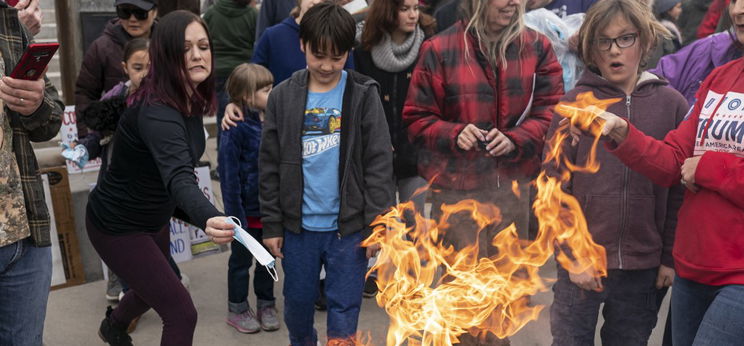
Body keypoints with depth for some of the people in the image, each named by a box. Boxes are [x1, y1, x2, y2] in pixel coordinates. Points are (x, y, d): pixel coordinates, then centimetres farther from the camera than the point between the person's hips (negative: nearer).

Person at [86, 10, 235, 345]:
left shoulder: (192, 102, -7)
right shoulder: (155, 113, -34)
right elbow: (178, 177, -52)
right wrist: (209, 219, -69)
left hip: (153, 218, 9)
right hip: (118, 224, -9)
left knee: (152, 288, 33)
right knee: (181, 313, -10)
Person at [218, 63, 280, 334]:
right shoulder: (237, 129, -19)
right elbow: (229, 175, -18)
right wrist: (235, 214, -18)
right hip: (248, 209, -5)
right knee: (241, 260, 13)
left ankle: (266, 305, 35)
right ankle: (237, 309, 29)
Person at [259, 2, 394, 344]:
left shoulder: (363, 95, -5)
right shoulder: (282, 97, 0)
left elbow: (379, 164, -5)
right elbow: (269, 166, 3)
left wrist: (376, 224, -8)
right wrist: (271, 224, 2)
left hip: (349, 226, -2)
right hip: (298, 226, 2)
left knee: (344, 310, 6)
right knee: (297, 303, 16)